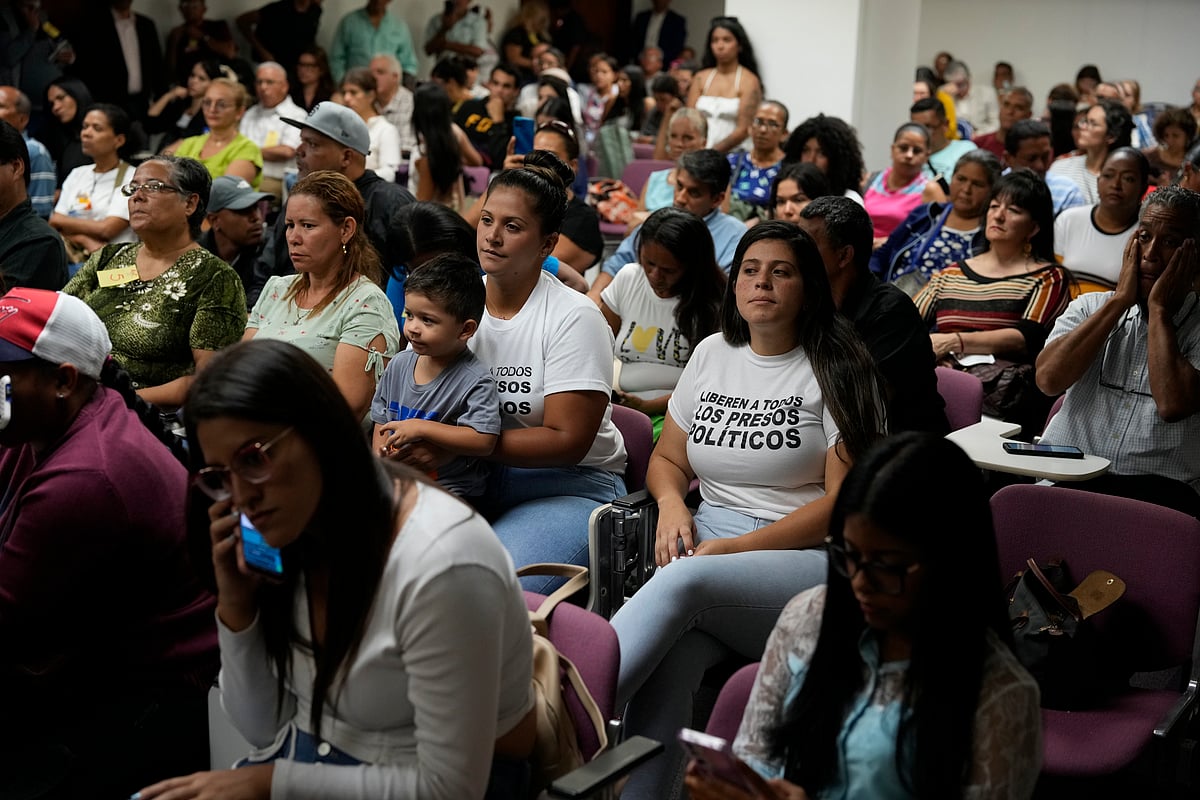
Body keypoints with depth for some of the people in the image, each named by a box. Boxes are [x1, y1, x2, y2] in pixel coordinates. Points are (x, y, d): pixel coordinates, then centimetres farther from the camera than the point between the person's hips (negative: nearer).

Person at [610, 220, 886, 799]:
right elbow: (667, 460, 24)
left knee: (685, 580, -36)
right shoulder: (713, 354, 17)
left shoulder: (835, 369, 1)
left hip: (808, 560, -4)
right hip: (709, 541, 4)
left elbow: (844, 502, -6)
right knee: (668, 661, -31)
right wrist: (672, 503, 0)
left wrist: (735, 547, -12)